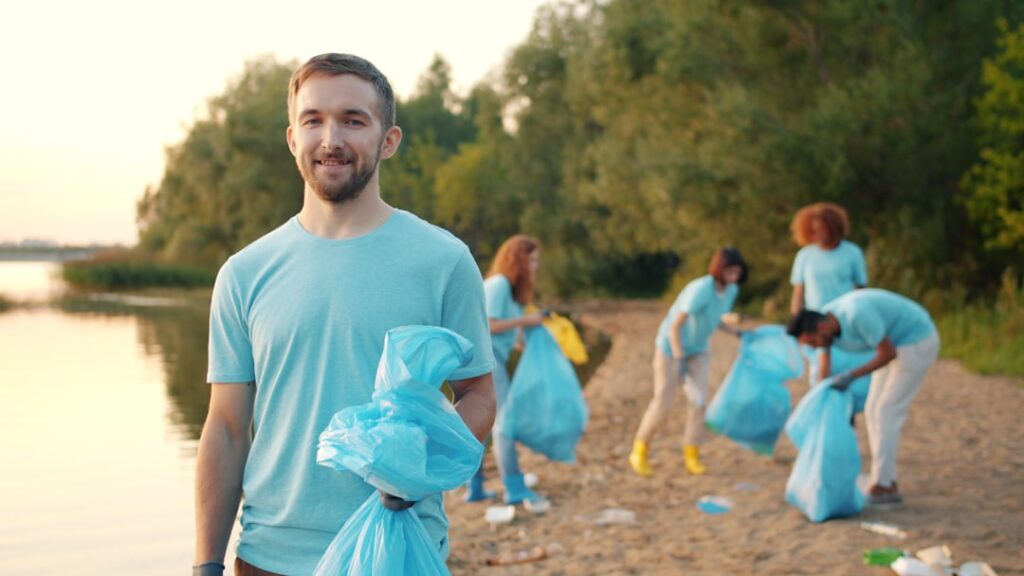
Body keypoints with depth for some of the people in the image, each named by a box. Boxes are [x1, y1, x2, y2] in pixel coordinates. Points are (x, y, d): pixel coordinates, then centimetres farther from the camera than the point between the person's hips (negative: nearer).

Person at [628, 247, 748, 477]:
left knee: (699, 399, -8)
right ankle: (640, 451, 18)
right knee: (663, 402, 0)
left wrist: (737, 333, -2)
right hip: (671, 345, -6)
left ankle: (692, 456, 1)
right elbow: (675, 326, -29)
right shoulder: (700, 290, -32)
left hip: (697, 348, 6)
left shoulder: (732, 289, -9)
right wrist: (679, 359, -29)